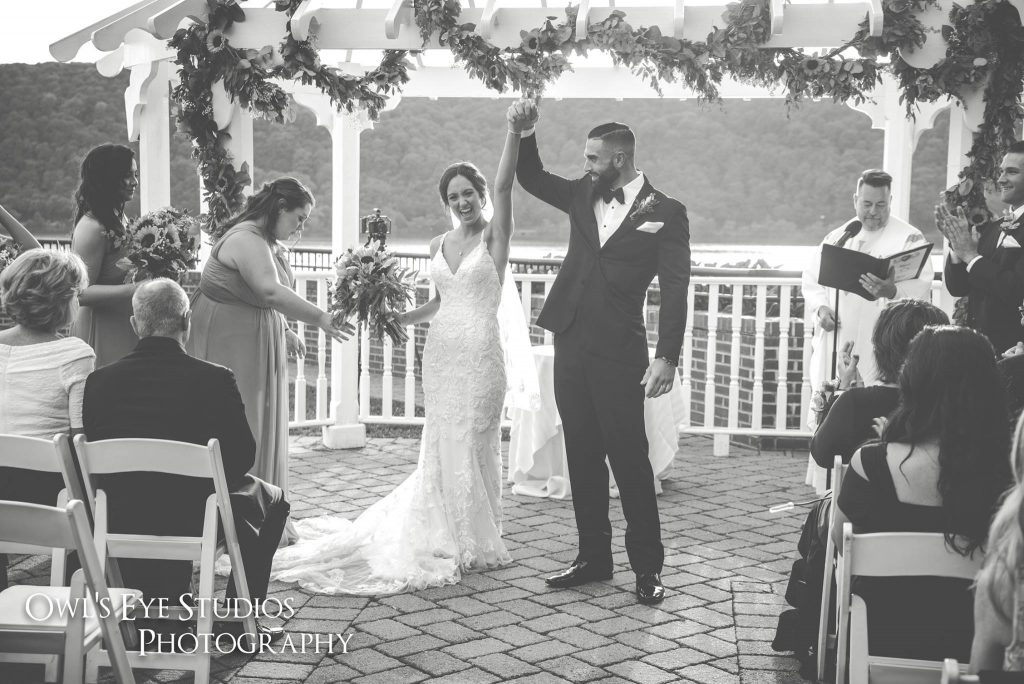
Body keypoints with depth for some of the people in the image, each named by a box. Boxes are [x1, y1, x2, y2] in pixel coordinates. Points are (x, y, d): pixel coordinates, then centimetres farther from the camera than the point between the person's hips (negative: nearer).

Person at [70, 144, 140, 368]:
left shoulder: (119, 218, 7)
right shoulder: (92, 227, -19)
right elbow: (82, 292, -20)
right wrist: (133, 289, -28)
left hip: (125, 327, 8)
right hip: (102, 330, -8)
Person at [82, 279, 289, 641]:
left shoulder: (99, 380, -8)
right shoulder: (214, 379, -18)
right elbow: (242, 457, -9)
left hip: (120, 523, 4)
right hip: (194, 519, -4)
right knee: (271, 498, 24)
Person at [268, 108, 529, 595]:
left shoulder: (494, 235, -2)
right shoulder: (438, 245, 13)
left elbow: (504, 184, -17)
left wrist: (514, 131, -28)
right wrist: (404, 317, 9)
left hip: (479, 353, -5)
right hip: (440, 349, 5)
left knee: (472, 443, -1)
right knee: (442, 443, 8)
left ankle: (476, 541, 13)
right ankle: (450, 536, 21)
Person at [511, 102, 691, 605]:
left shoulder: (665, 213, -4)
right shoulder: (584, 196, 11)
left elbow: (675, 289, -10)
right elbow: (531, 178, 23)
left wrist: (667, 357, -18)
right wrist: (525, 131, 6)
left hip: (619, 354, -6)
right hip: (571, 346, 6)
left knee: (629, 458, -1)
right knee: (582, 456, 11)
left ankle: (647, 566, 11)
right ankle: (593, 557, 22)